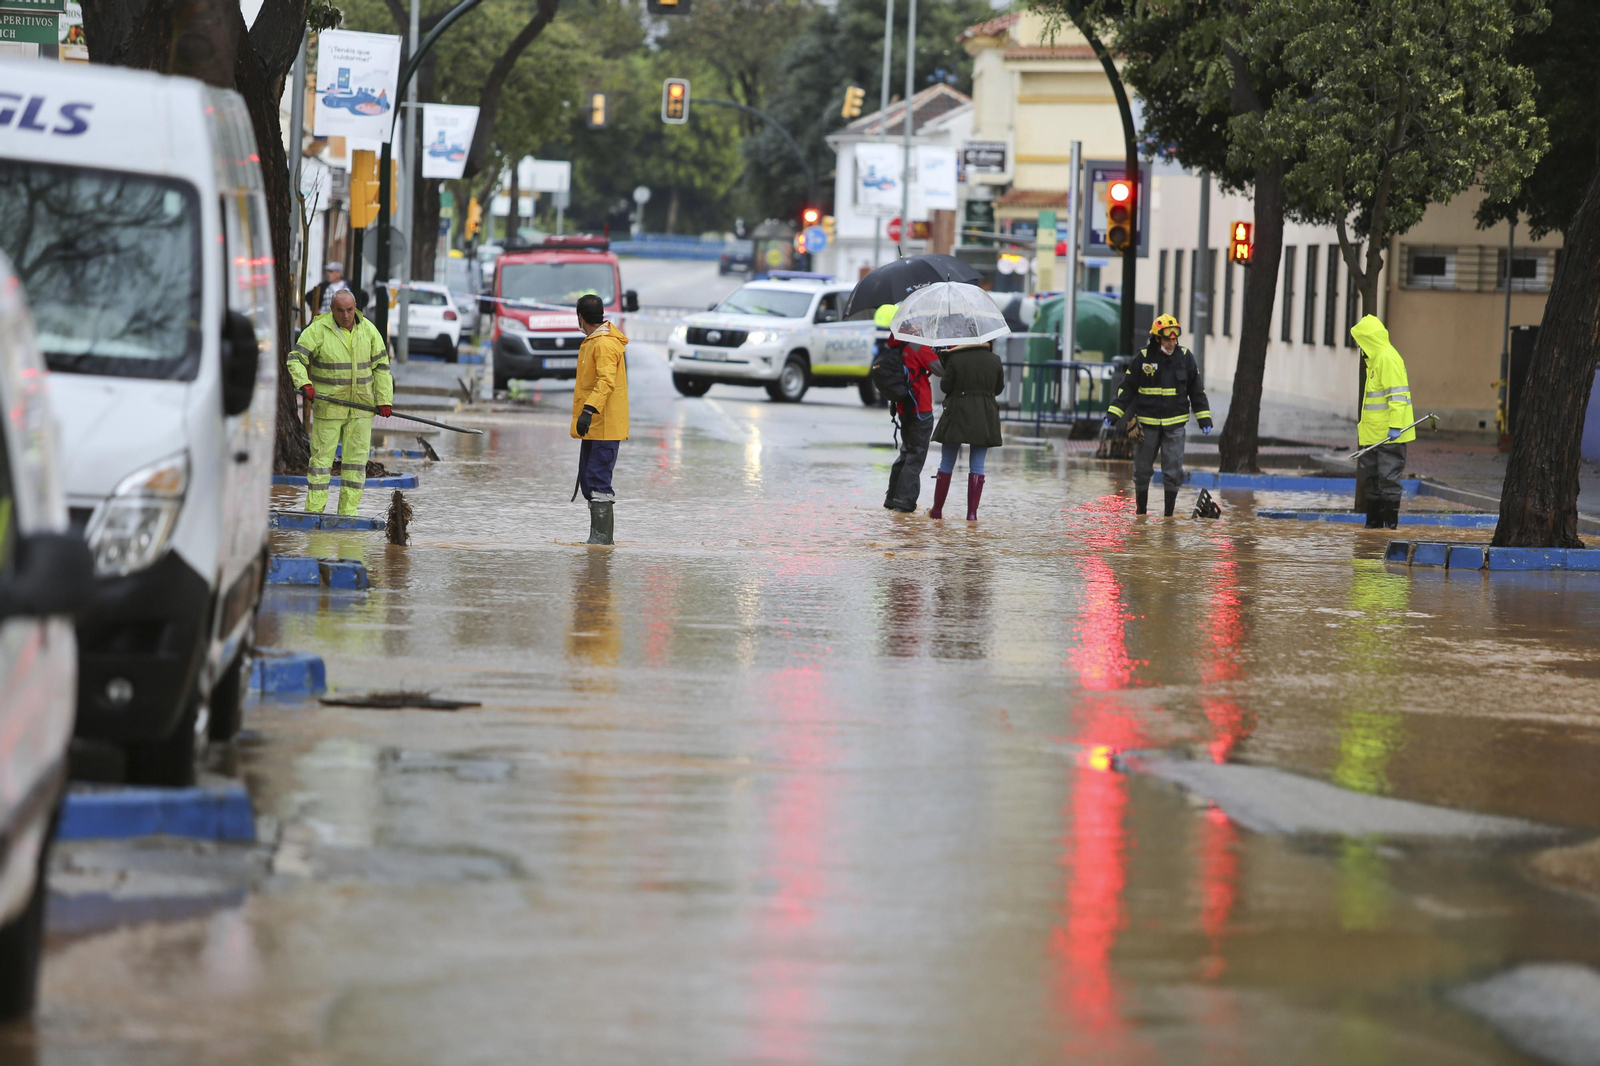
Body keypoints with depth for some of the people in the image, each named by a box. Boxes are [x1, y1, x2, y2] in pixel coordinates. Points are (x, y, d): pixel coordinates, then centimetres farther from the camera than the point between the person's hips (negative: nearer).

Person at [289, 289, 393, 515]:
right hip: (328, 406, -3)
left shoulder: (368, 330, 4)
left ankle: (348, 512, 9)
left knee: (357, 456, 3)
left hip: (361, 407, 3)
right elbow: (295, 359, -11)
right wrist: (304, 383, -28)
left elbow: (380, 365, 9)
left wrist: (384, 399, 4)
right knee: (322, 456, -3)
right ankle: (314, 510, 0)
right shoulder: (318, 330, -7)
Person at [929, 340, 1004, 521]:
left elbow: (946, 387, -6)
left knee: (946, 464, 10)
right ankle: (972, 512, -4)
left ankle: (937, 509, 15)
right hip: (984, 419, 2)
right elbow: (998, 389, 8)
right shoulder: (994, 360, -1)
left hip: (957, 415, -1)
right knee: (977, 466, 4)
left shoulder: (954, 359, -9)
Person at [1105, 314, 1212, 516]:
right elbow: (1127, 388, 2)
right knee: (1142, 470, 7)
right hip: (1146, 423, 0)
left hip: (1175, 424, 0)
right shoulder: (1143, 358, -3)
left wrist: (1204, 419, 7)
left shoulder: (1185, 357, 2)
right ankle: (1141, 510, 21)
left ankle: (1169, 512, 5)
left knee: (1173, 471, -3)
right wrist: (1113, 414, -4)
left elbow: (1197, 391, 10)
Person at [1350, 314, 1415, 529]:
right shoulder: (1375, 360, 17)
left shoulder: (1388, 359, -15)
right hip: (1374, 435, 11)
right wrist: (1363, 426, 26)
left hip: (1389, 435, -11)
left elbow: (1397, 395, -21)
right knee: (1373, 478, 15)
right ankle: (1374, 521, 22)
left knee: (1388, 478, -7)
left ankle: (1390, 523, -4)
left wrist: (1395, 426, -25)